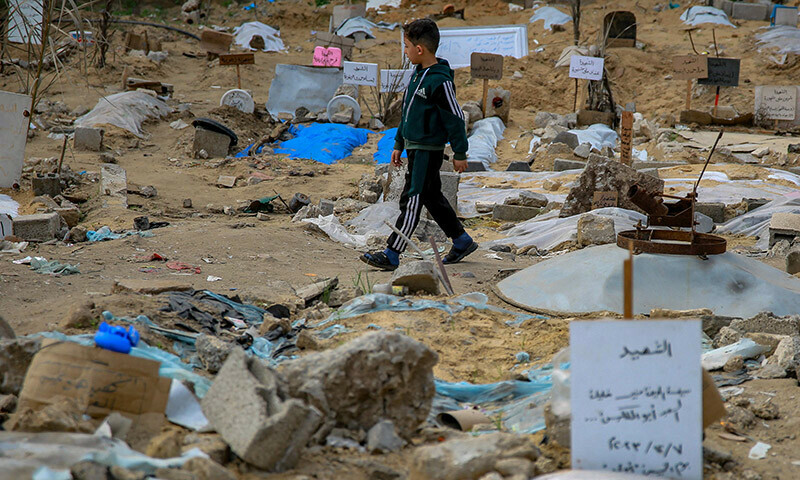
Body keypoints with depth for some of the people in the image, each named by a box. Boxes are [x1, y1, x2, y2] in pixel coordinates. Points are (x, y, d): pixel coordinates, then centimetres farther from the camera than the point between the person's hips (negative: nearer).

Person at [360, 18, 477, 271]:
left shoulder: (439, 81, -19)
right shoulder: (418, 74, 11)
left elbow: (455, 118, -15)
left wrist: (460, 153, -12)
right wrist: (399, 144, 23)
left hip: (428, 150, -10)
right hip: (415, 147, 10)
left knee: (412, 201, -9)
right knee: (432, 198, 18)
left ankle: (391, 255, -9)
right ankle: (462, 241, 30)